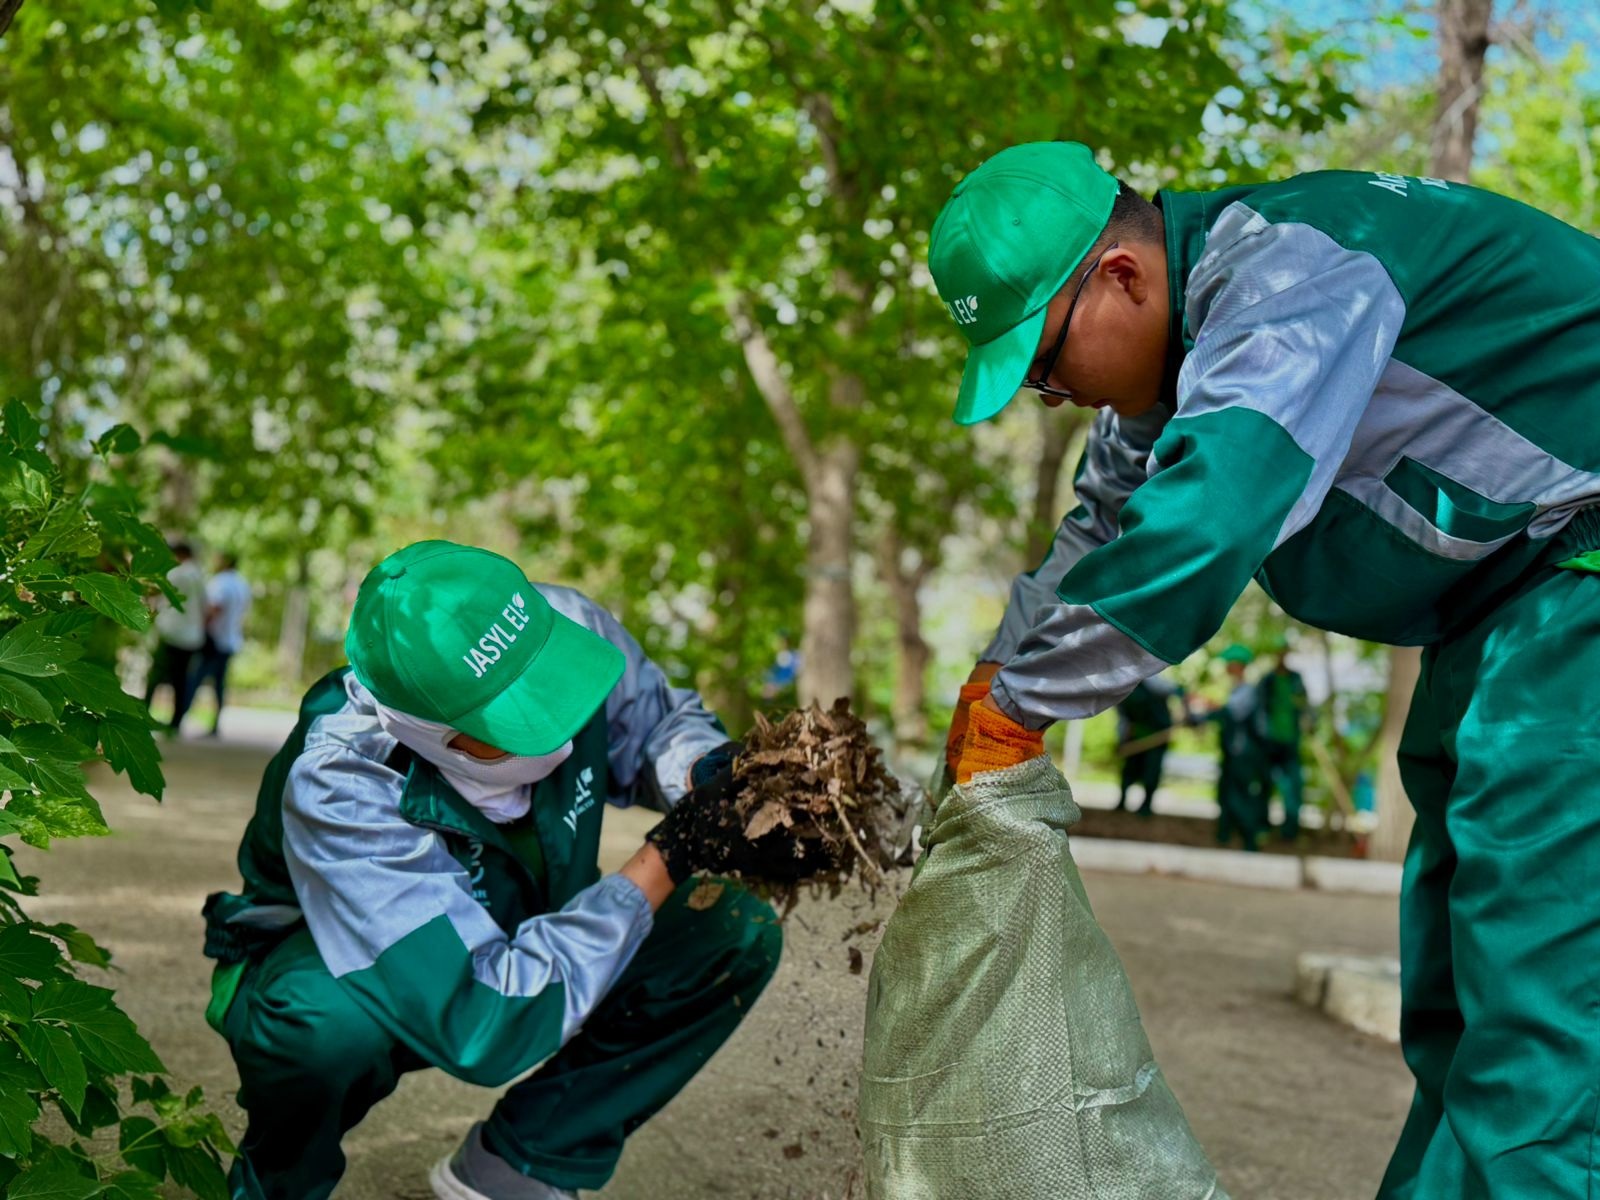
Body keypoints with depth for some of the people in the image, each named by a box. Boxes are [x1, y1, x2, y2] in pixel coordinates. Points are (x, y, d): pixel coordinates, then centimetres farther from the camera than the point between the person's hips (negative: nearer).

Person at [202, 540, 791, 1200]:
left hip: (517, 948, 6)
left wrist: (714, 779, -26)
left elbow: (660, 720, -2)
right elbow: (489, 1026, -43)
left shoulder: (566, 627, -26)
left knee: (734, 936, -15)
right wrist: (670, 857, -41)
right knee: (327, 1017, -41)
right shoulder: (338, 791, -39)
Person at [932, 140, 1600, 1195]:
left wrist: (1013, 706, -26)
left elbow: (1200, 528, -36)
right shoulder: (1174, 352, 5)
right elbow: (1102, 534, 19)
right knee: (1452, 996, 11)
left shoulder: (1290, 268, -27)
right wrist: (988, 681, 8)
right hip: (1498, 590, 10)